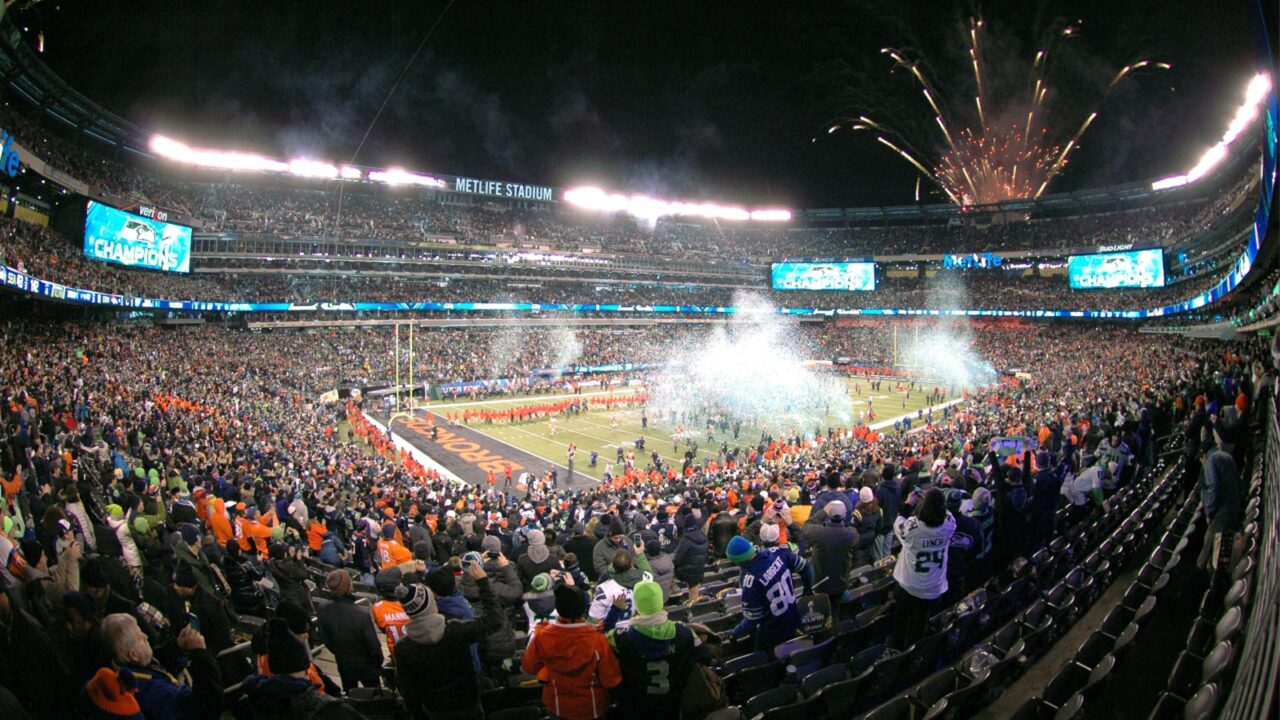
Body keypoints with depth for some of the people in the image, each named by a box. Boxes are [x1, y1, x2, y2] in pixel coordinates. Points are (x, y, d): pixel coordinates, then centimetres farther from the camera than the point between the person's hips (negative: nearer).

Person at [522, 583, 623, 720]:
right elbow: (611, 680, -20)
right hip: (592, 709, -1)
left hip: (557, 708, 1)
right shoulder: (597, 639, -33)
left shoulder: (542, 636, -27)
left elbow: (529, 667, -7)